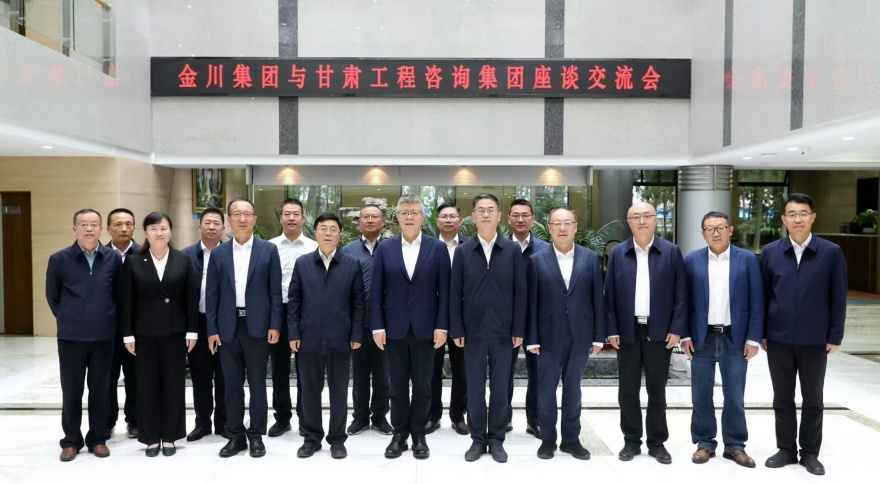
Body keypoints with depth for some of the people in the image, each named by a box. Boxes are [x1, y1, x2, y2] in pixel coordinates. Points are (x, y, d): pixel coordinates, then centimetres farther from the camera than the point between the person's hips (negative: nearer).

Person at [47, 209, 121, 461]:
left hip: (104, 336, 1)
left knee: (100, 389, 10)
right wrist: (67, 319, 8)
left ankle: (98, 438, 22)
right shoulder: (59, 259, -4)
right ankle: (71, 440, 22)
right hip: (70, 336, 0)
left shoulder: (114, 258, -2)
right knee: (71, 391, 8)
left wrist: (108, 318, 7)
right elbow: (52, 296, 7)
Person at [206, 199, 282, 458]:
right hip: (228, 327, 2)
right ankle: (235, 435, 21)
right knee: (232, 384, 9)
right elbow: (212, 294, 5)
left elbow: (275, 291, -1)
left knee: (257, 383, 6)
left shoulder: (268, 250, 0)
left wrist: (275, 325, -6)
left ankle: (256, 435, 18)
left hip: (257, 326, -2)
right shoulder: (218, 253, 5)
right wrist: (212, 329, 0)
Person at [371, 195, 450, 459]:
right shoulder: (385, 248, 3)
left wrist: (442, 326, -7)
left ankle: (418, 435, 22)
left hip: (425, 328, -1)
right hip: (394, 328, 1)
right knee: (397, 385, 10)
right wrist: (377, 326, -4)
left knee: (422, 386, 8)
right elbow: (376, 290, 1)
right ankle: (399, 434, 23)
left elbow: (444, 290, -1)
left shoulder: (438, 248, 0)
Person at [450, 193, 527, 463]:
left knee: (500, 389, 7)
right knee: (475, 388, 7)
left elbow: (520, 291, 1)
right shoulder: (462, 251, 3)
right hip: (473, 331, 0)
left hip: (503, 331, 0)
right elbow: (455, 293, 2)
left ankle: (496, 440, 21)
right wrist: (456, 330, -4)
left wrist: (519, 329, -3)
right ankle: (478, 439, 20)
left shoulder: (513, 250, 2)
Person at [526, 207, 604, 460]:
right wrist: (531, 338, -5)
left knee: (573, 390, 12)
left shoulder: (591, 258, 3)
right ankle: (547, 439, 22)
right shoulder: (537, 261, -1)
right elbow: (531, 303, -2)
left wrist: (598, 335, 1)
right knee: (546, 390, 7)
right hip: (549, 337, -1)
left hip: (580, 336, 1)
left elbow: (597, 299, 4)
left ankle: (571, 439, 25)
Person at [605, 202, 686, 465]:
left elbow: (680, 294, 0)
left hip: (659, 332, -1)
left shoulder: (671, 252, 0)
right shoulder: (617, 253, 3)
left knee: (657, 391, 9)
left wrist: (676, 329, -6)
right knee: (628, 391, 8)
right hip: (627, 332, 1)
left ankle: (657, 442, 22)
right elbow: (610, 294, 2)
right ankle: (631, 441, 21)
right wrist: (612, 330, -3)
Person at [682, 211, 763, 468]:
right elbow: (684, 300, 3)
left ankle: (735, 445, 22)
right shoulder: (691, 260, 1)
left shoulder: (748, 259, 0)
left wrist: (753, 338, -5)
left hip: (735, 338, 0)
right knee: (701, 395, 7)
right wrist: (685, 335, -2)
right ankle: (704, 443, 20)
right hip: (702, 338, 1)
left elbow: (756, 302, 0)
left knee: (735, 396, 8)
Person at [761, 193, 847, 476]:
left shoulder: (831, 253, -4)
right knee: (783, 398, 11)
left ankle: (810, 453, 24)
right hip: (778, 339, 1)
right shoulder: (770, 252, 0)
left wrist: (835, 336, -4)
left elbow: (838, 298, -2)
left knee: (813, 399, 10)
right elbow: (762, 295, 3)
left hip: (815, 340, -1)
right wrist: (761, 332, 1)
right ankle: (786, 449, 24)